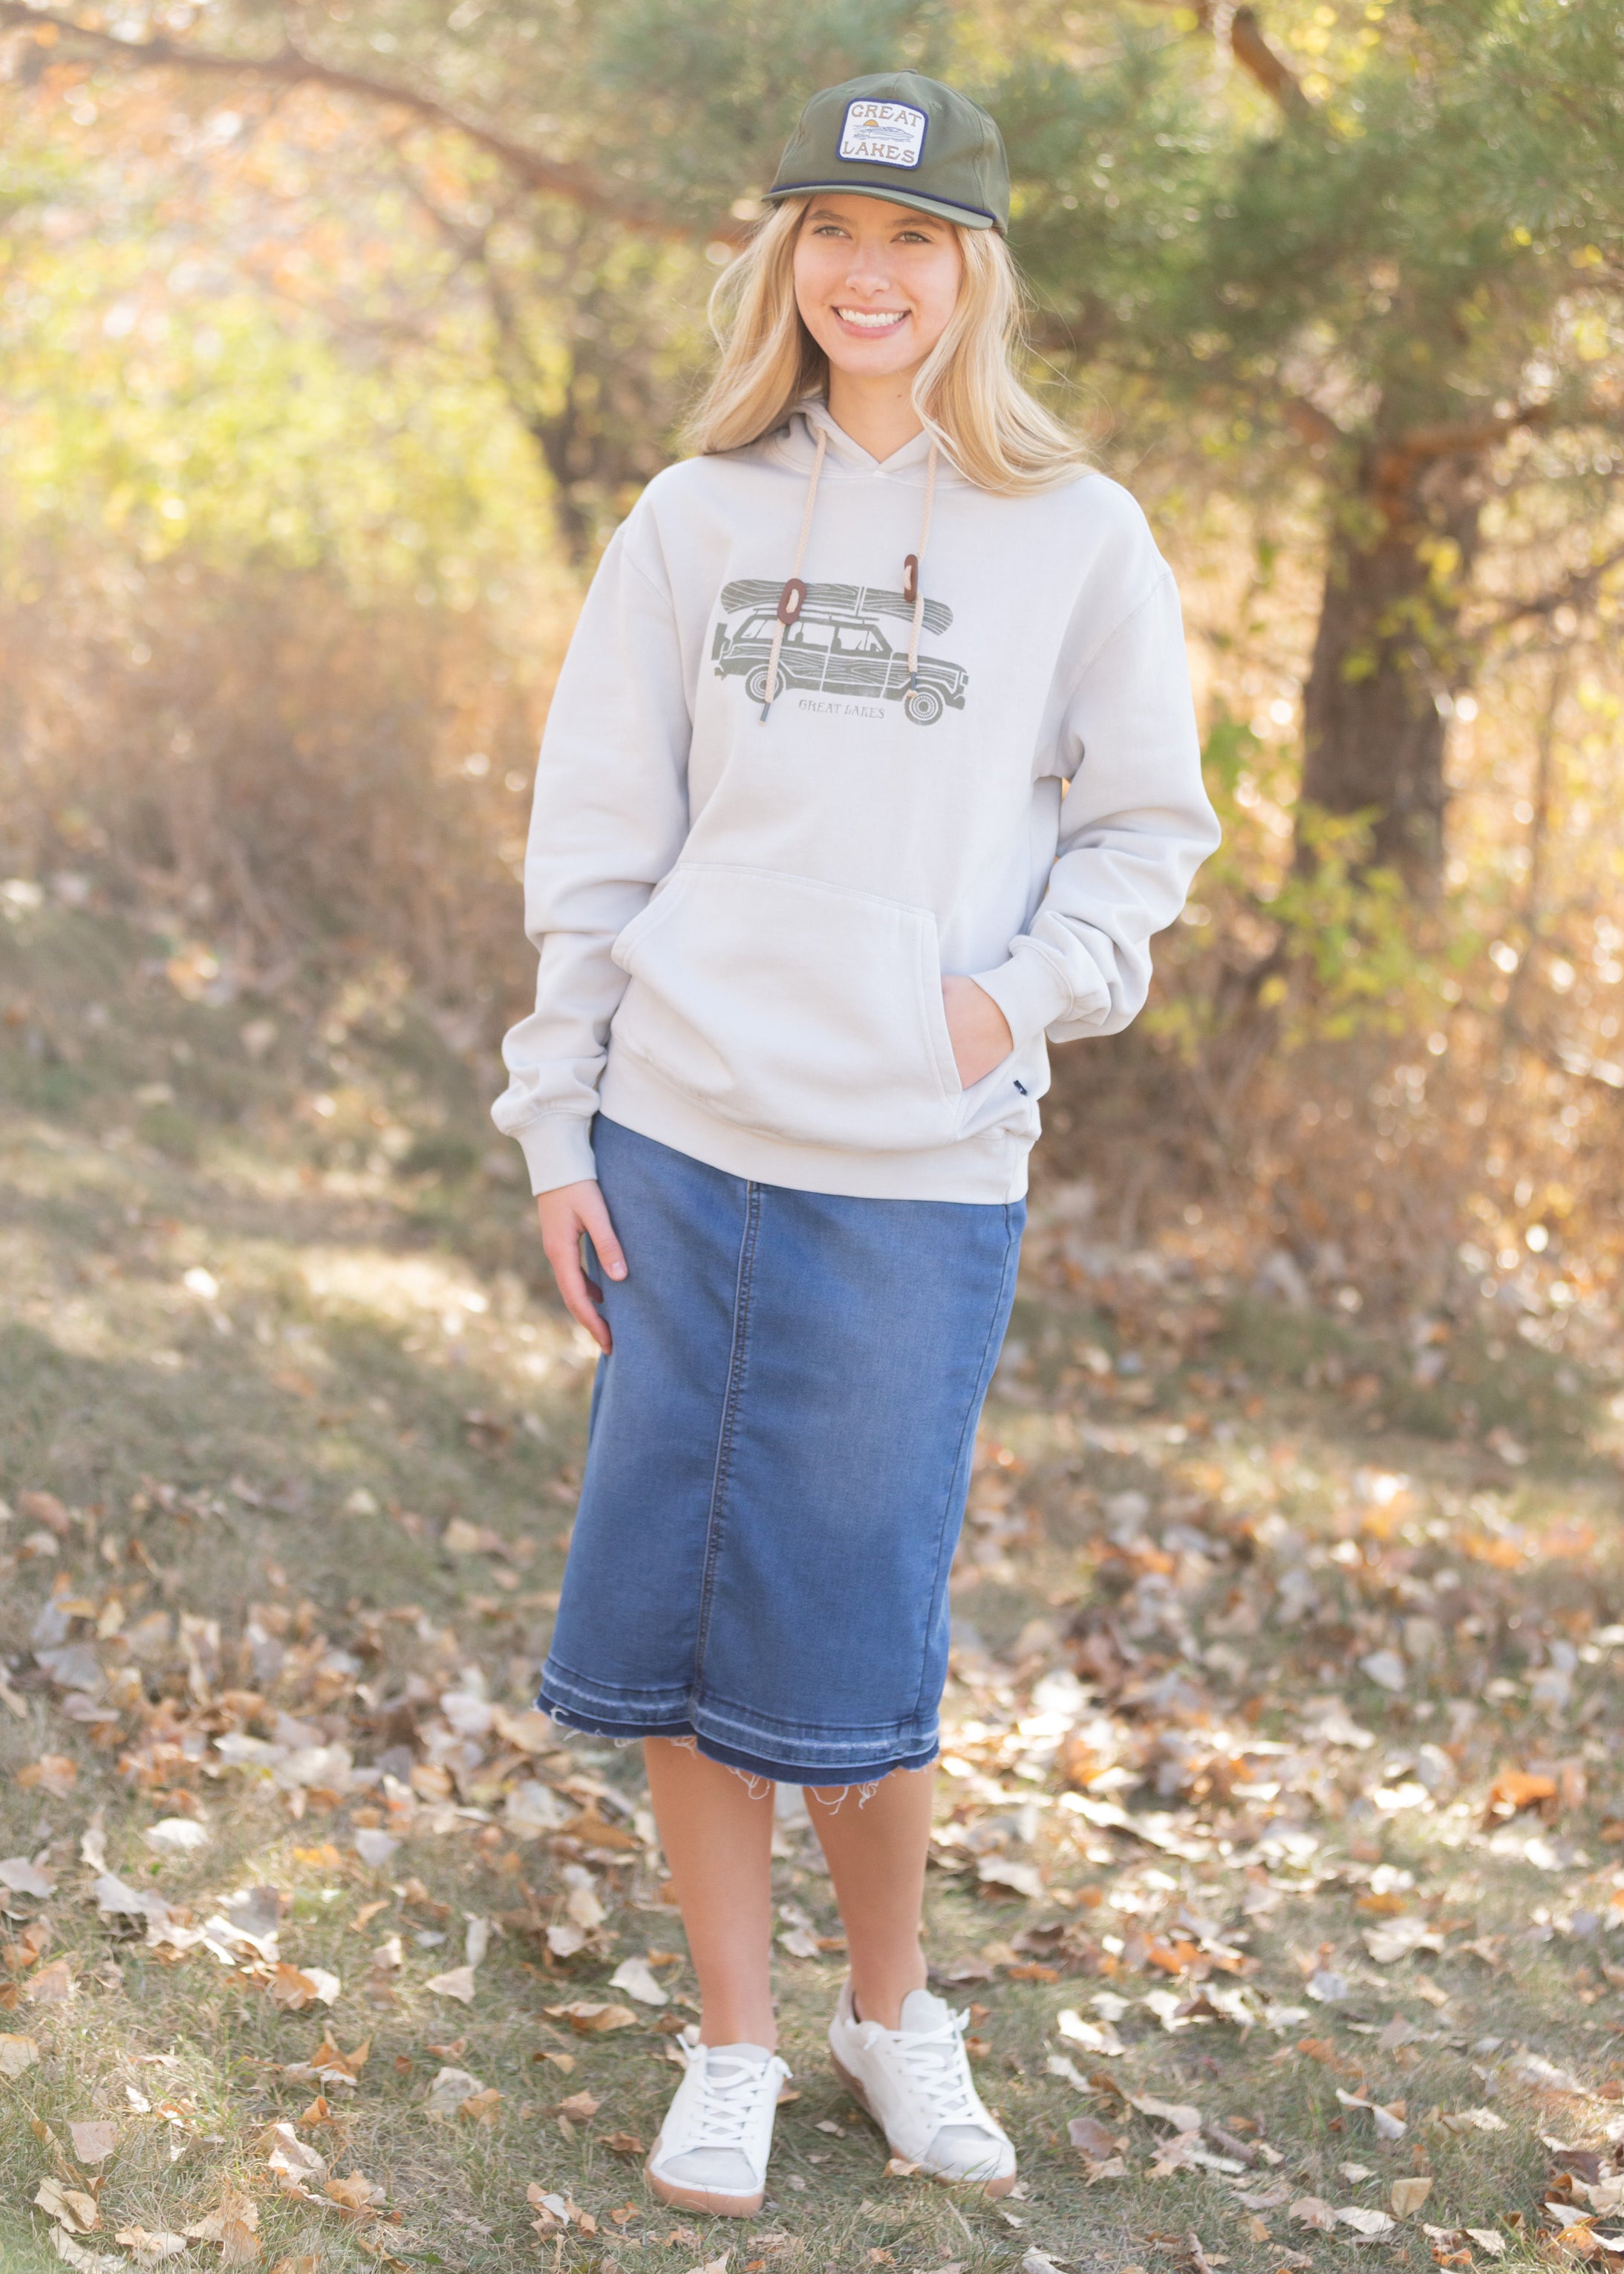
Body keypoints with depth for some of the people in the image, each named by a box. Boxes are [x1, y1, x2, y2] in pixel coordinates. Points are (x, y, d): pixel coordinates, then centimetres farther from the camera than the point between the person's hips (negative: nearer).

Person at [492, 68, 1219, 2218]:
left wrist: (1020, 997, -8)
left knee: (851, 1637, 1)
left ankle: (894, 2010, 26)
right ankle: (733, 2046, 21)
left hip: (921, 1173, -2)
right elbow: (595, 843, 8)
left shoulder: (1074, 535, 2)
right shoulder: (694, 520, 7)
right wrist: (556, 1129, 3)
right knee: (678, 1607, 5)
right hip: (678, 1146, 2)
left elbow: (1147, 827, 8)